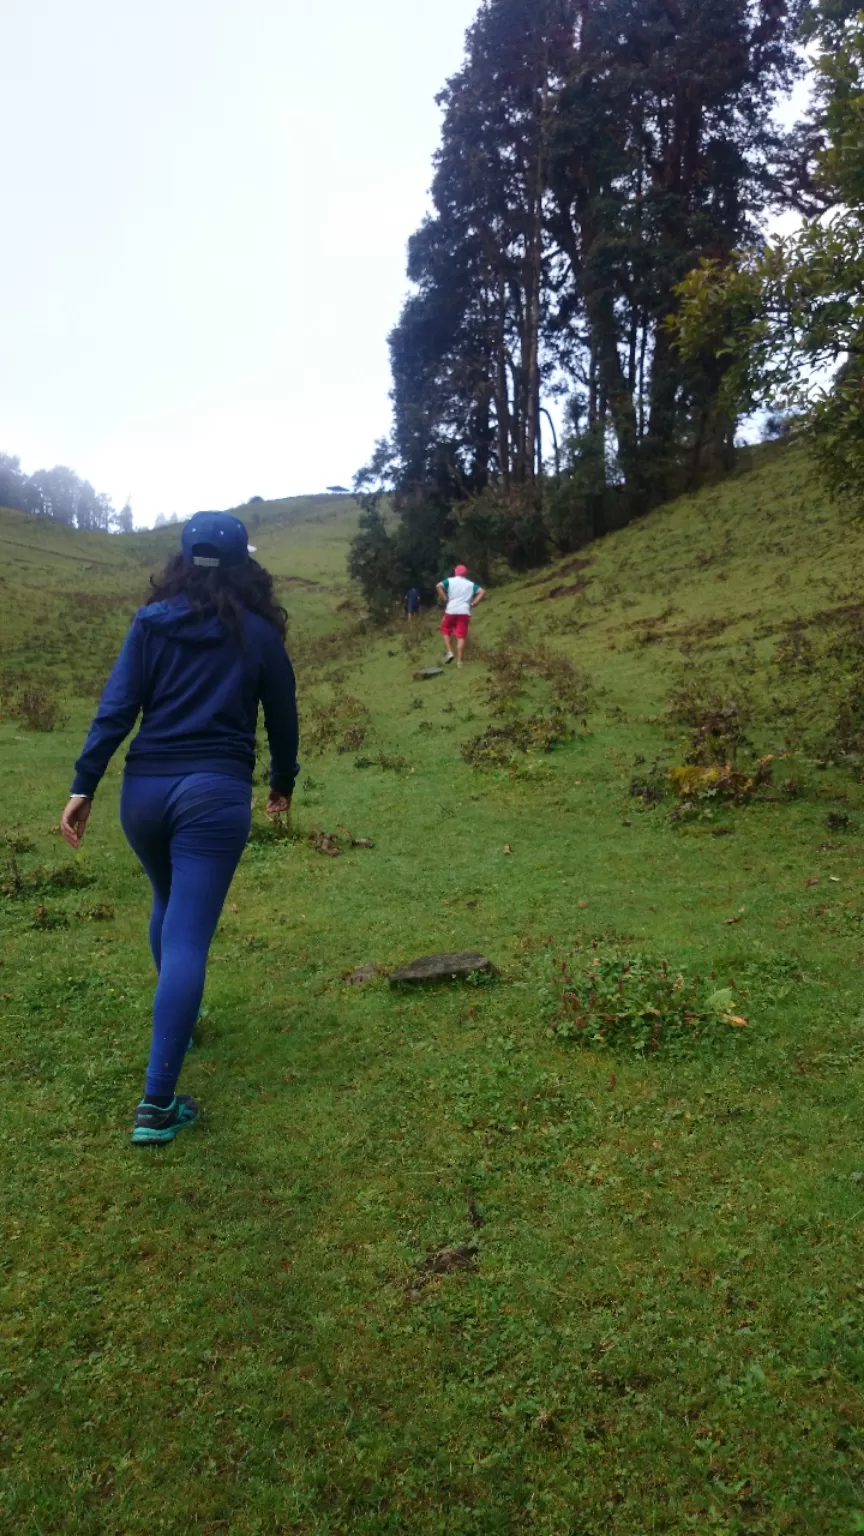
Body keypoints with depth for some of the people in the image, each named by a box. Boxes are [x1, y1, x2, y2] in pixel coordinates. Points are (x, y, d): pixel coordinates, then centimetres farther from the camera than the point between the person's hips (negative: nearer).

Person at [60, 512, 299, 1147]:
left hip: (145, 789, 3)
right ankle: (157, 1103, -7)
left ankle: (180, 1020, 46)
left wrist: (84, 786, -2)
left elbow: (116, 706, -2)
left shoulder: (152, 621, 6)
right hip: (216, 793, -3)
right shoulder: (259, 633, 4)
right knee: (188, 936, -6)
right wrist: (284, 782, 26)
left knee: (169, 905, 28)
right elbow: (282, 716, 11)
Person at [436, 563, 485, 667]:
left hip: (451, 611, -1)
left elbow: (439, 586, -8)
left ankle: (449, 652, 4)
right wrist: (473, 603, 5)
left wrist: (445, 599, -2)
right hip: (465, 612, 1)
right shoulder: (471, 584, 15)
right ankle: (459, 661, -3)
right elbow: (482, 592, 4)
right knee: (461, 636, 0)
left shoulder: (450, 581, 9)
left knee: (446, 631, 20)